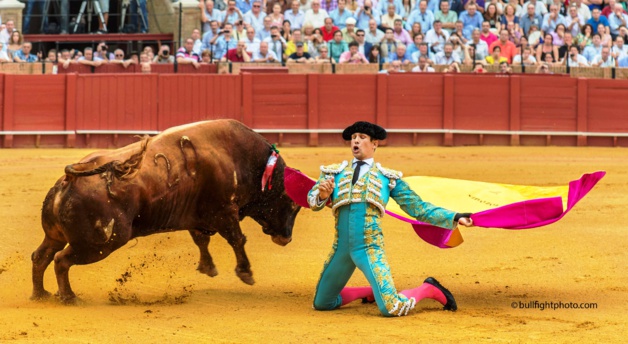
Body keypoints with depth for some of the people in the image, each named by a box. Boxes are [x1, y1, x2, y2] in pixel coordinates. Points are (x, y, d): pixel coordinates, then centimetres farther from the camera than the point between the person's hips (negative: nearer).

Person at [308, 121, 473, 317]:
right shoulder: (334, 173, 13)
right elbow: (313, 202, 1)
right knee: (321, 303, 13)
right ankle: (369, 292, 35)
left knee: (391, 309, -16)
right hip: (341, 248, 4)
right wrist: (322, 195, -23)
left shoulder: (387, 177, 9)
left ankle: (429, 289, 14)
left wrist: (454, 218, -2)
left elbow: (419, 209, 9)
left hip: (370, 248, -4)